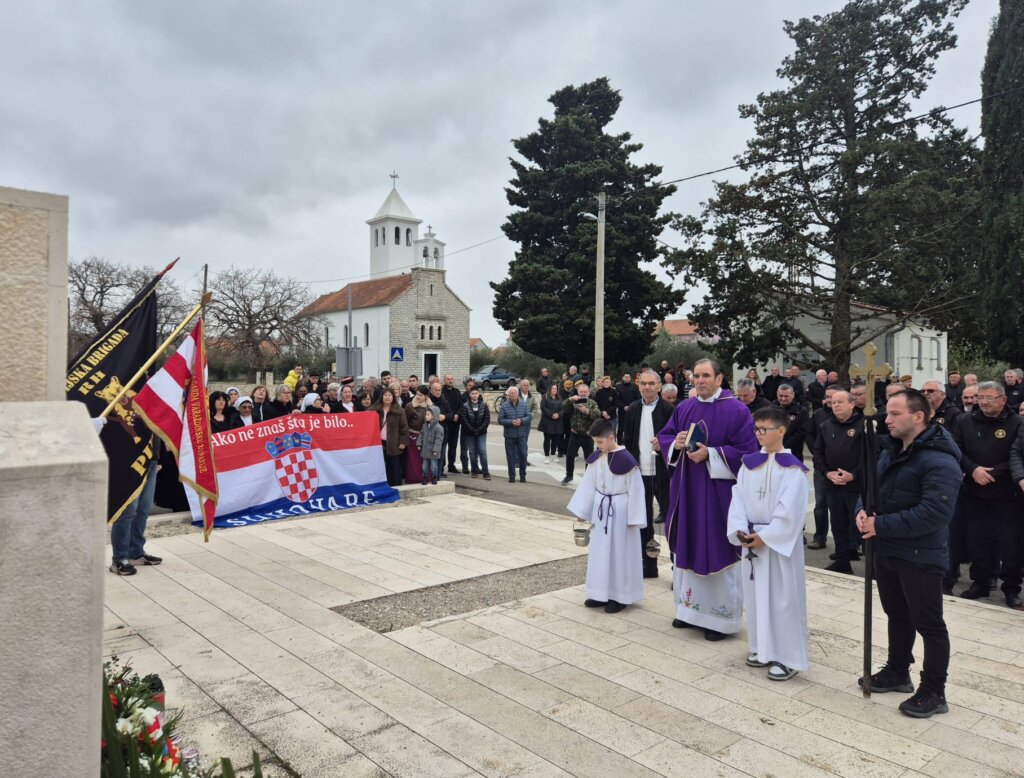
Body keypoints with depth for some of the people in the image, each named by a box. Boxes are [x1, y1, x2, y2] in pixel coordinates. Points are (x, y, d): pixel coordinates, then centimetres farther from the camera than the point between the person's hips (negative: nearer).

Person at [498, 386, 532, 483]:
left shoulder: (523, 404, 4)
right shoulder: (504, 406, -2)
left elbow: (529, 416, 3)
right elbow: (500, 420, -5)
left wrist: (521, 420, -15)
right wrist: (511, 422, -18)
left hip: (521, 435, 1)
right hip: (509, 436, -1)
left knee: (523, 455, 2)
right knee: (510, 456, 6)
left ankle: (523, 475, 17)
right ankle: (511, 476, 16)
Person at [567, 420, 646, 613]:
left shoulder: (625, 460, -18)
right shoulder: (596, 458, 1)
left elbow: (635, 490, -15)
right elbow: (589, 485, 9)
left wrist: (633, 518, -13)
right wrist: (582, 511, 10)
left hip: (620, 511, -6)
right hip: (600, 509, 7)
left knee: (619, 553, 3)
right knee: (599, 551, 11)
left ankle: (619, 596, 14)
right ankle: (601, 593, 23)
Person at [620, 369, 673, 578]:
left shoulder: (669, 410, -5)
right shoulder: (632, 410, 7)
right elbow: (627, 442, 10)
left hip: (663, 474, -4)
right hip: (639, 473, 4)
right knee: (643, 522, 12)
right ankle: (648, 566, 25)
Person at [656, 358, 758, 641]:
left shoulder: (736, 410, -9)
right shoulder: (683, 408, 8)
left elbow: (747, 450, -13)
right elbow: (664, 437, 11)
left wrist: (710, 454, -21)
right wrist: (676, 443, -11)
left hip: (719, 492, -6)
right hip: (686, 489, 6)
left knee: (718, 552, 1)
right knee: (689, 548, 13)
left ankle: (720, 617, 13)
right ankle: (690, 607, 26)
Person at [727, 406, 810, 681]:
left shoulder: (792, 468, -12)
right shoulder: (749, 463, 5)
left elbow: (789, 511, -16)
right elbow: (738, 499, 2)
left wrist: (765, 537, -17)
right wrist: (740, 531, -11)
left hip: (780, 541, -6)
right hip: (752, 539, 6)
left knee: (782, 597, 0)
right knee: (755, 594, 13)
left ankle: (787, 657, 11)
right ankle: (762, 648, 28)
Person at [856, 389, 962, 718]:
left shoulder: (939, 461, -20)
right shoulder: (890, 453, 10)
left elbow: (935, 513, -29)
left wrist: (881, 525, -26)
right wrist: (862, 511, -8)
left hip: (920, 557, -8)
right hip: (886, 551, 9)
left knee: (929, 624, 5)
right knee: (897, 615, 22)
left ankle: (933, 692, 18)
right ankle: (897, 672, 37)